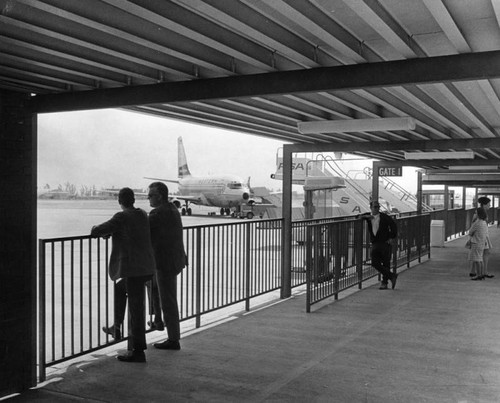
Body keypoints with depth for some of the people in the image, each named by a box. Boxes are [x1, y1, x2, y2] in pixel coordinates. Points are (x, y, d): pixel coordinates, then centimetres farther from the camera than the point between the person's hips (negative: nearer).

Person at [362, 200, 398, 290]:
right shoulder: (369, 218, 9)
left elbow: (393, 225, -1)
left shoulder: (384, 217, 0)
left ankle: (384, 282, 10)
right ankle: (392, 276, 6)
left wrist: (392, 237, -6)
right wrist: (366, 217, -12)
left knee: (386, 264, -1)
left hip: (385, 243, -3)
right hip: (375, 244, 3)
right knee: (375, 263, -5)